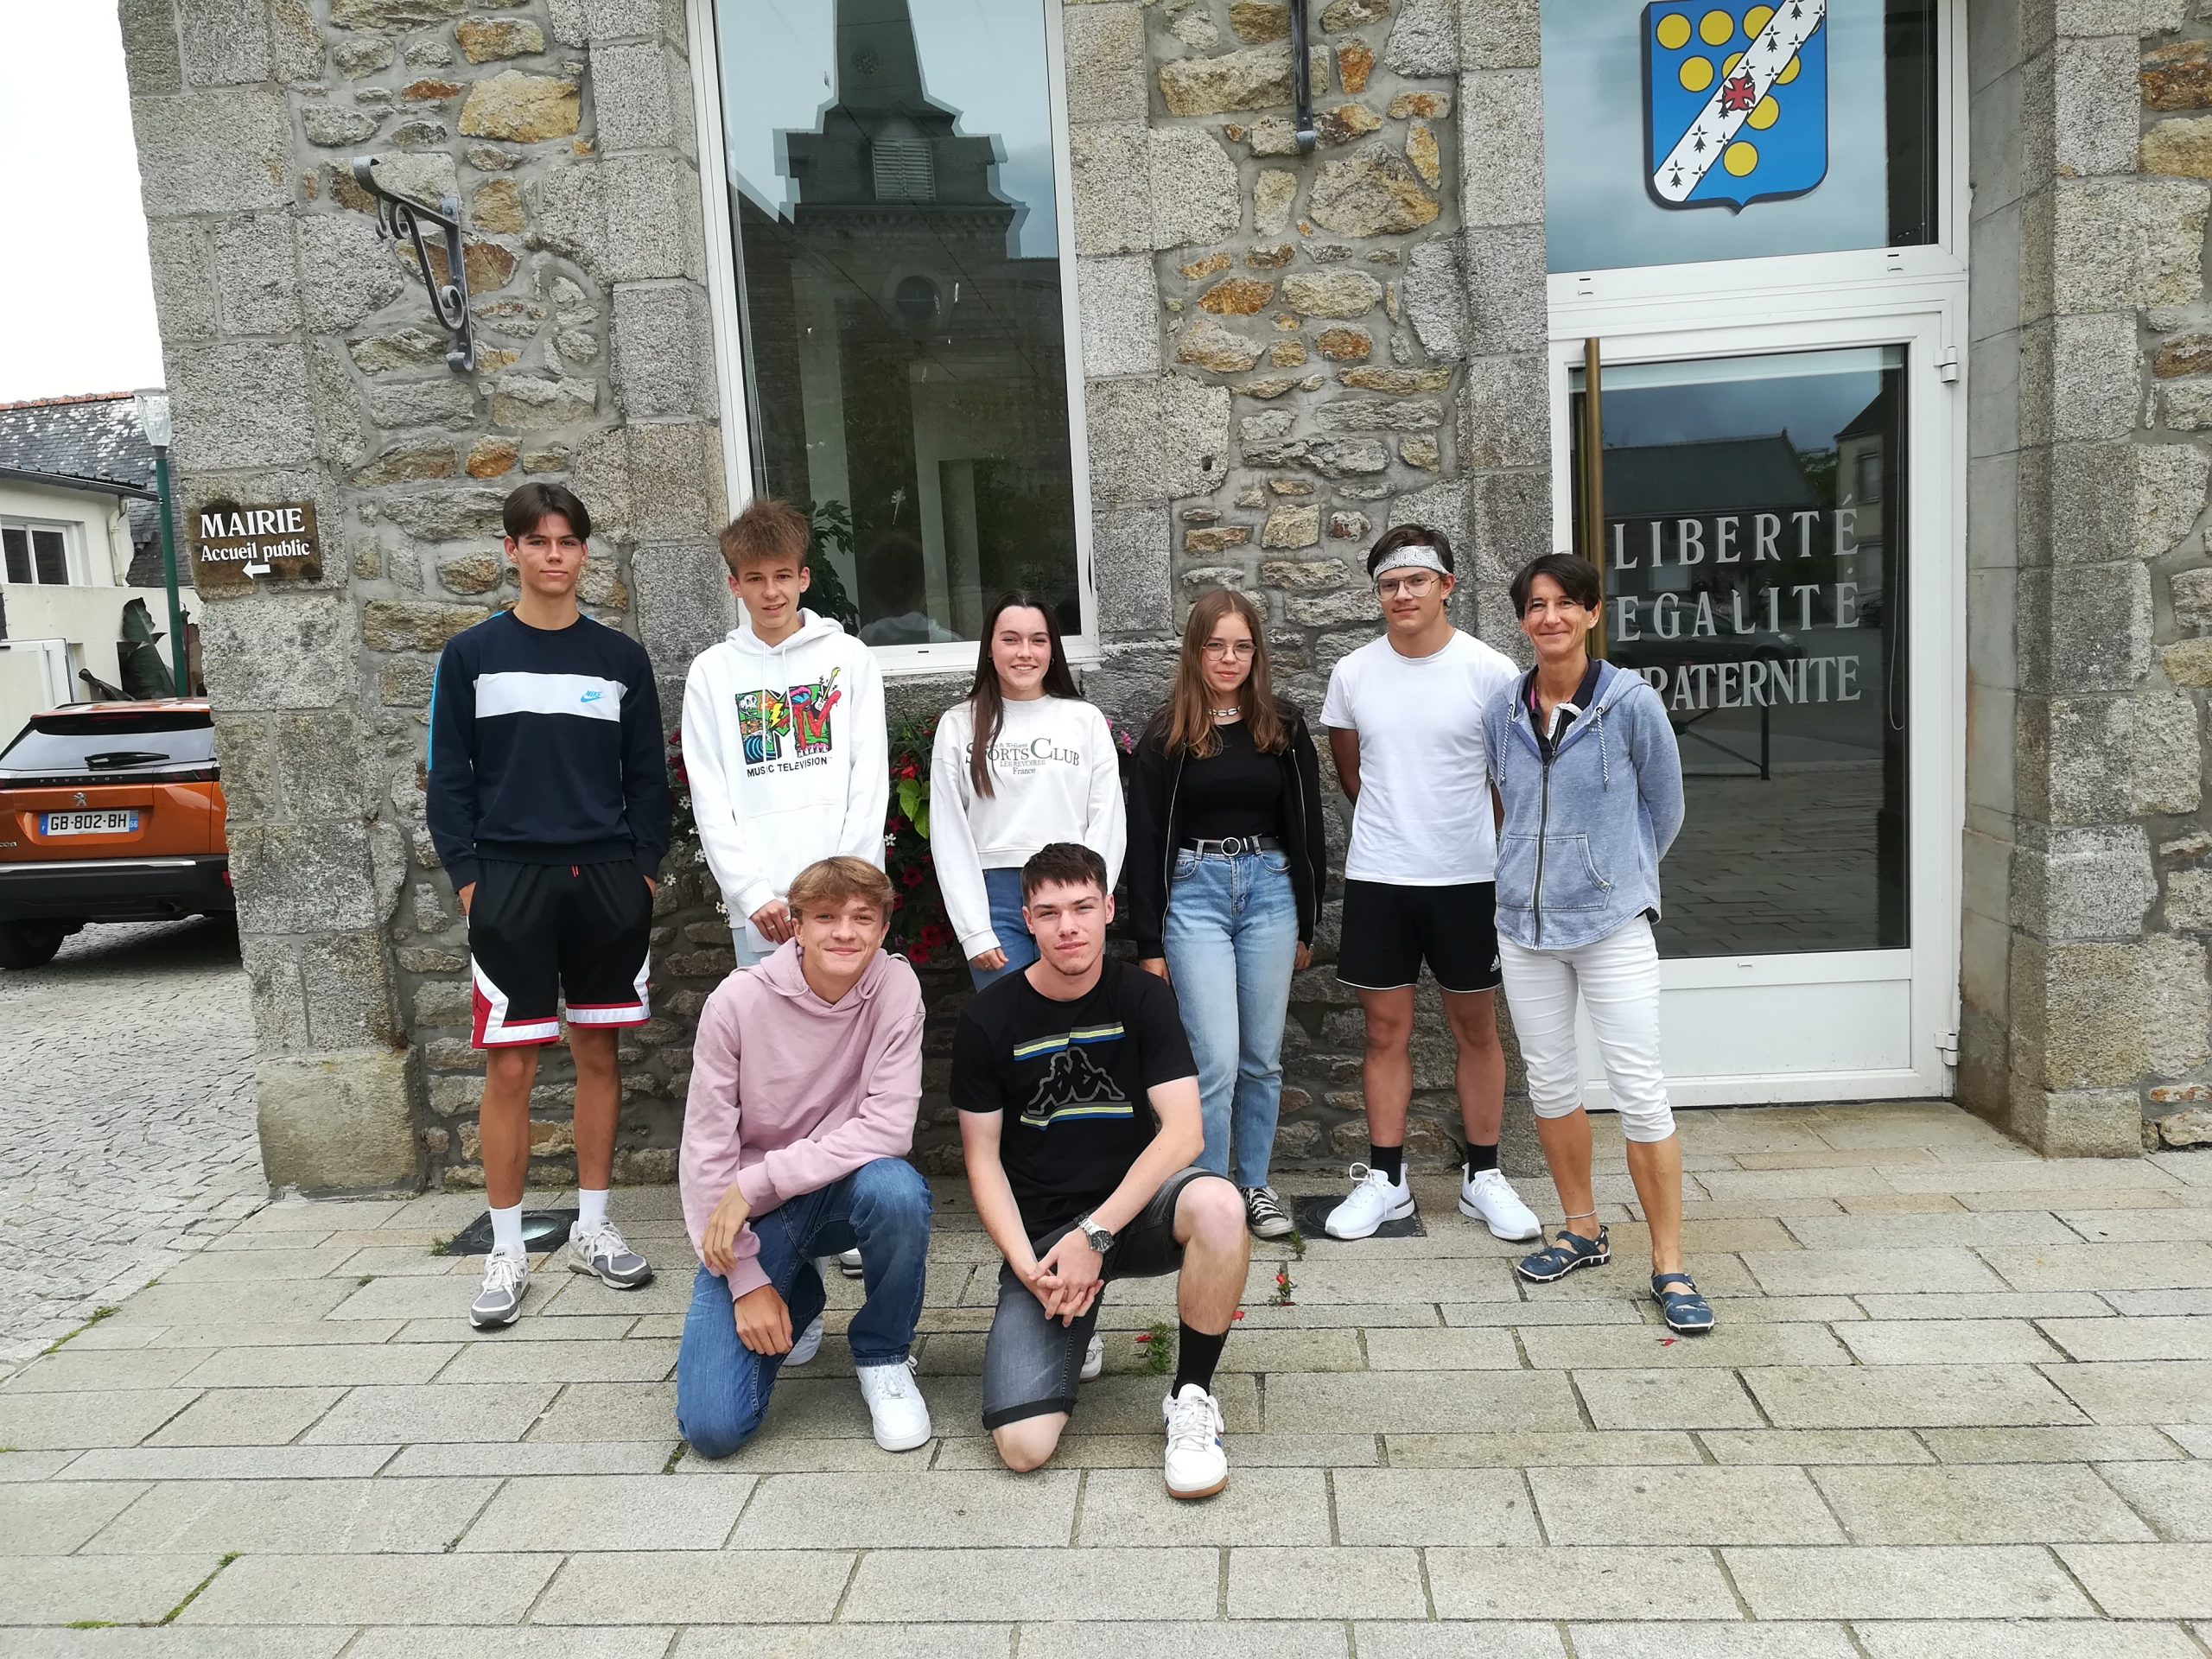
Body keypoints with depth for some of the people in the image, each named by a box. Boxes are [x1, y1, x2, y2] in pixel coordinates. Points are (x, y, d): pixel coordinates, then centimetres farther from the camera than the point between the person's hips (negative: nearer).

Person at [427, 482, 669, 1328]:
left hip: (608, 880, 2)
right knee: (509, 1066, 0)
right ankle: (507, 1252, 12)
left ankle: (592, 1227, 22)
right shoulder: (470, 655, 4)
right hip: (510, 881, -2)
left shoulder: (621, 658, 8)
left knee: (598, 1051, 9)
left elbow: (647, 775, 10)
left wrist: (645, 867, 1)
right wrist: (467, 876, -4)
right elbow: (448, 777, 3)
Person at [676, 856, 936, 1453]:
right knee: (713, 1426, -11)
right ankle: (797, 1298, 23)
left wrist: (759, 1180, -23)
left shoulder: (896, 988, -13)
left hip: (843, 1190, 0)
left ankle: (882, 1356, -6)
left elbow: (888, 1128, -20)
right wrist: (746, 1279, -14)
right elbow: (706, 1152, -11)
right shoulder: (737, 1001, -15)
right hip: (752, 1219, 0)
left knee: (896, 1189, -36)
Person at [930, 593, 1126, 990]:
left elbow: (1108, 822, 4)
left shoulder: (1086, 720, 7)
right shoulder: (959, 725, 6)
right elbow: (949, 834, 3)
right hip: (994, 900, 0)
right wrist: (973, 931, -4)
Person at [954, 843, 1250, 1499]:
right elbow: (982, 1157, 0)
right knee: (1023, 1445, -18)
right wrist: (1027, 1264, -14)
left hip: (1134, 1209, 1)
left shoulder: (1143, 997, -3)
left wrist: (1095, 1234, -21)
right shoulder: (988, 1020, -4)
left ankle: (1191, 1397, -12)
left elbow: (1184, 1131, -13)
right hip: (1040, 1232, 0)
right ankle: (1069, 1333, 16)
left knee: (1219, 1205, -36)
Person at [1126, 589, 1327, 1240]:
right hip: (1195, 894, -2)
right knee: (1216, 1059, -7)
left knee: (1262, 1057, 9)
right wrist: (1149, 942, -3)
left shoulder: (1284, 728, 6)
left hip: (1270, 891, 3)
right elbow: (1145, 840, -1)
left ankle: (1255, 1185, 25)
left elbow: (1307, 827, 10)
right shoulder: (1167, 734, -1)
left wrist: (1307, 924, 9)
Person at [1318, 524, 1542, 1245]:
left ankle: (1483, 1177, 21)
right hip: (1377, 878, 2)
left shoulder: (1489, 671, -7)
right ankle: (1384, 1178, 17)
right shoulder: (1353, 674, 1)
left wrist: (1512, 857, 4)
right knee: (1386, 1029, 7)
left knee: (1476, 1028, 9)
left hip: (1468, 876, -1)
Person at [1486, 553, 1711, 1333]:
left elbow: (1665, 806, 5)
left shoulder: (1632, 703, -7)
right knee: (1550, 1081, 12)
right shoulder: (1502, 712, 3)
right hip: (1525, 920, 4)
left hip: (1612, 921, -4)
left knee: (1639, 1087, -5)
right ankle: (1582, 1230, 30)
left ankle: (1669, 1265, 5)